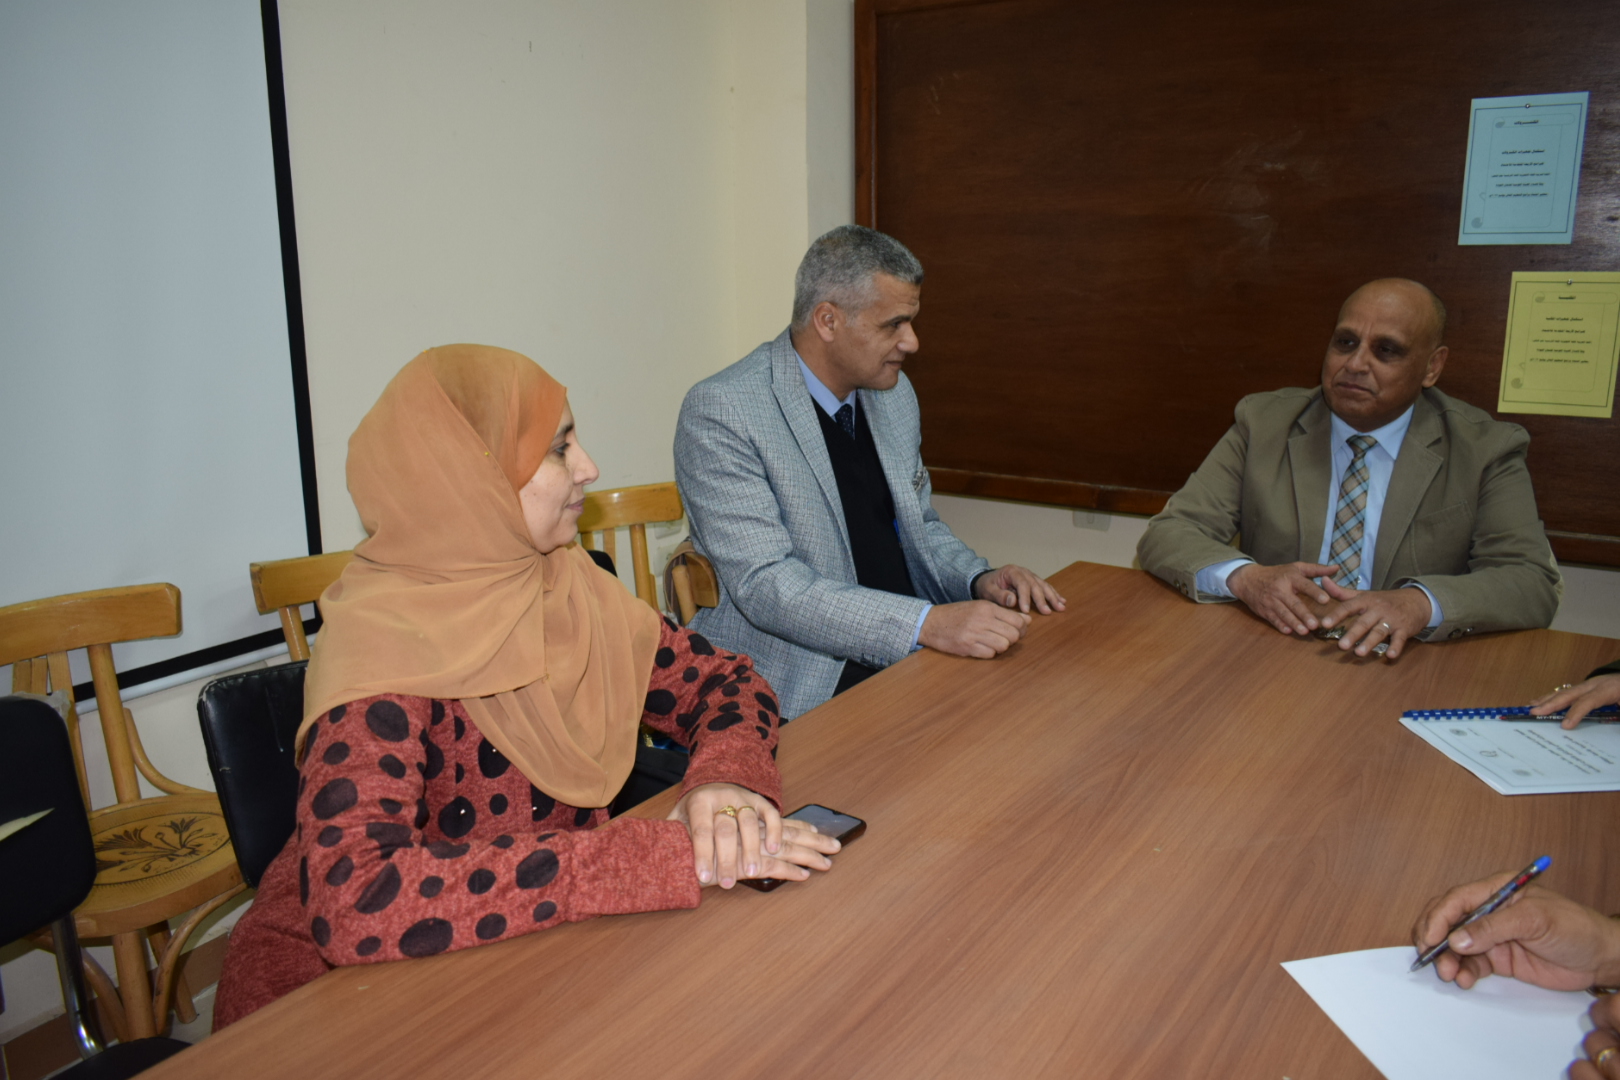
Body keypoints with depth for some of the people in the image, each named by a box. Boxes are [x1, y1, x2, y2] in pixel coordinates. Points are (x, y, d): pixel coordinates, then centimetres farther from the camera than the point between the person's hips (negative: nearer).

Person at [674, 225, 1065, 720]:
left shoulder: (893, 393, 10)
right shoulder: (720, 412, -14)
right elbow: (765, 585, -22)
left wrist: (979, 581, 1)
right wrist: (927, 623, -28)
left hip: (905, 661, 8)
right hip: (803, 691, -8)